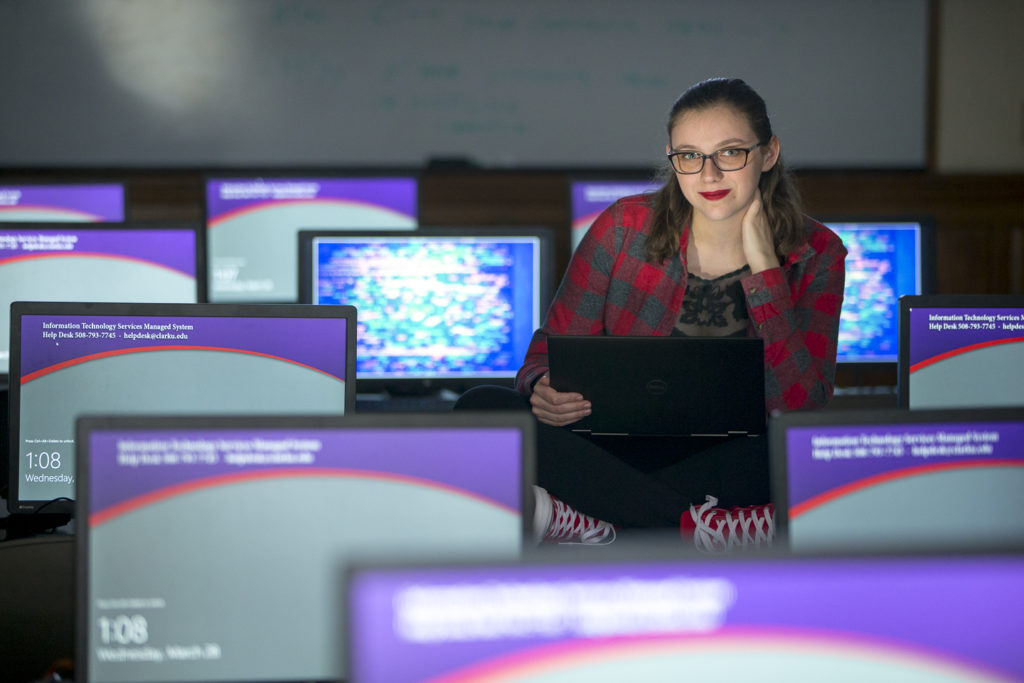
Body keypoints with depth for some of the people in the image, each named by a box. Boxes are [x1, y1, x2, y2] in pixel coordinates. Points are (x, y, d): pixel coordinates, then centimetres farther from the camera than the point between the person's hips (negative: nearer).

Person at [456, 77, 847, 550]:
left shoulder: (815, 255, -2)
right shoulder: (627, 226, -1)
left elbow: (801, 405, -14)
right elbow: (553, 347, 2)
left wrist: (763, 267, -16)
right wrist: (545, 390, -23)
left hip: (730, 458, -1)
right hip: (618, 448, 1)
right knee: (481, 409, -26)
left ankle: (579, 520, -33)